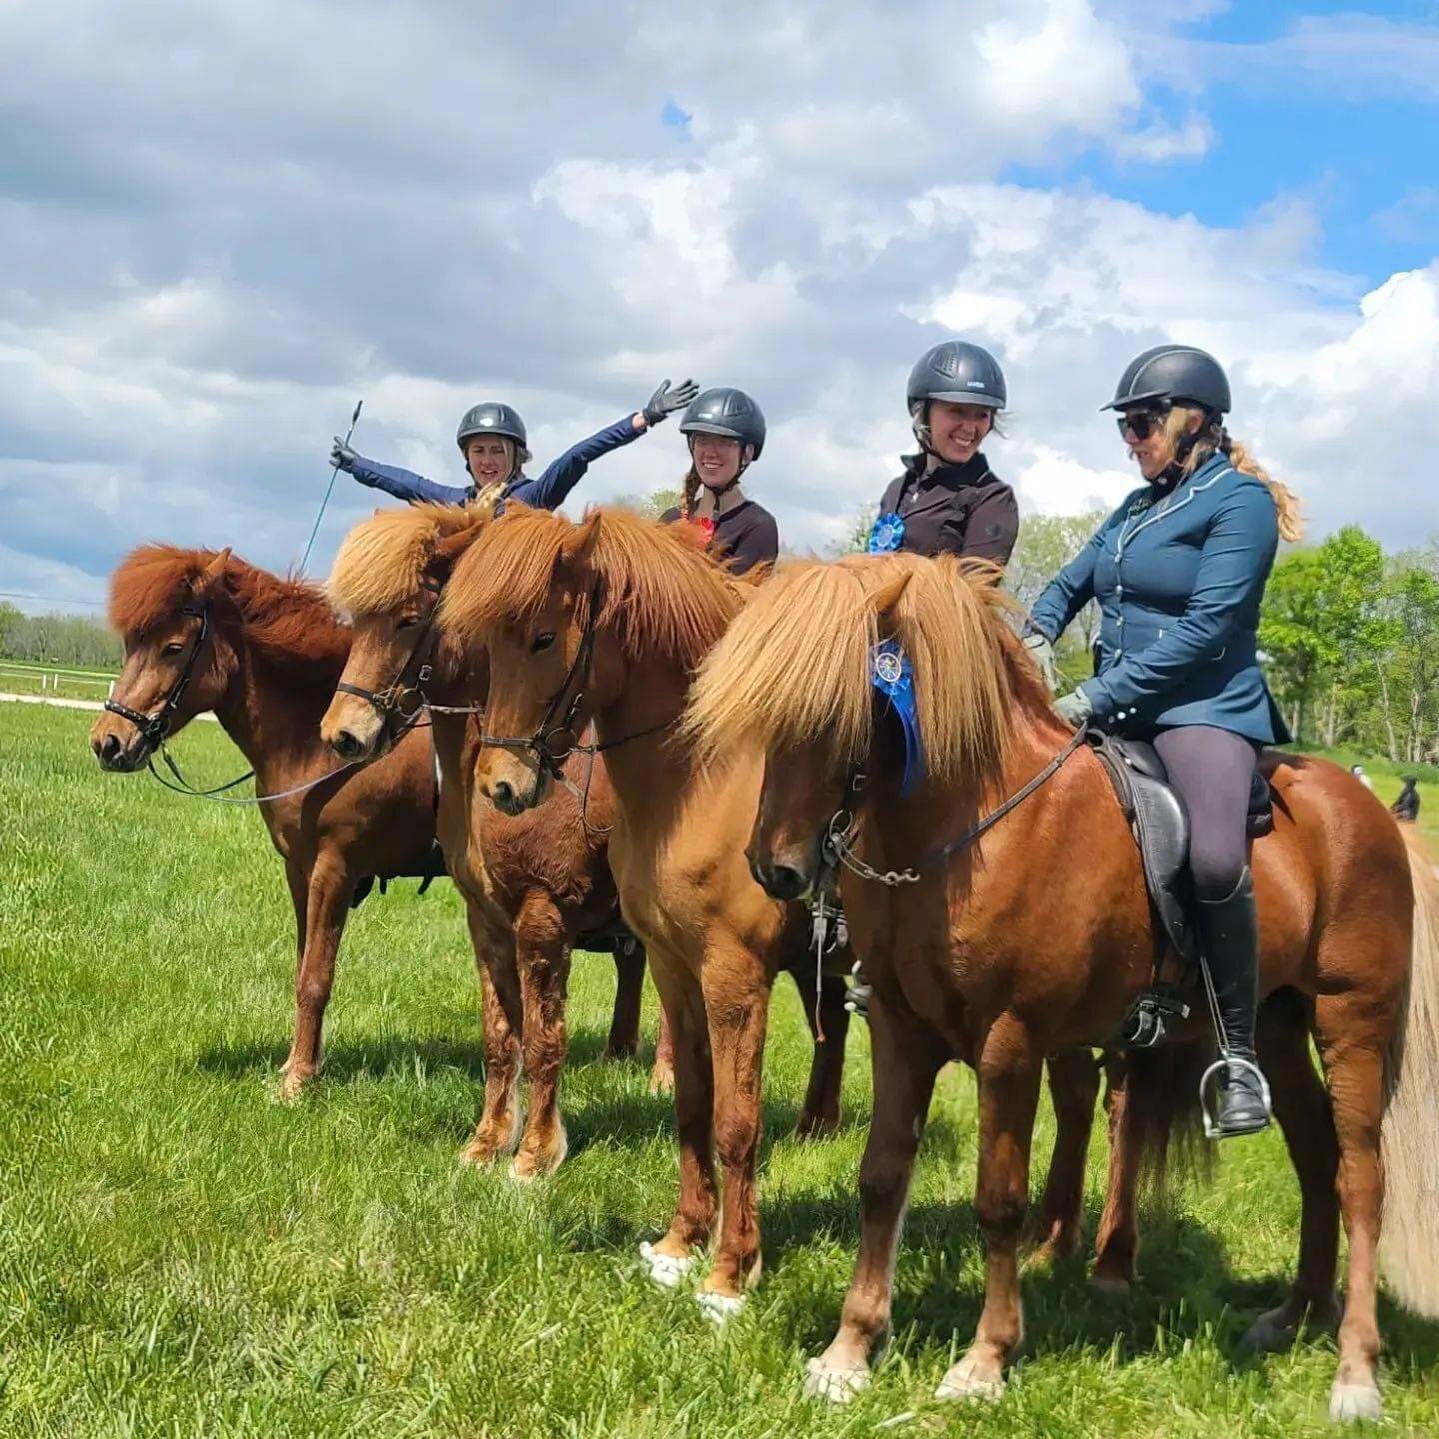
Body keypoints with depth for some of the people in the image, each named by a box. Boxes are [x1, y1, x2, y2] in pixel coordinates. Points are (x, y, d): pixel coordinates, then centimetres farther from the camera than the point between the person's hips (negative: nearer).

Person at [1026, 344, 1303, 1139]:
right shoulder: (1138, 507, 18)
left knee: (1215, 860, -33)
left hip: (1205, 708, -9)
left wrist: (1097, 696, -20)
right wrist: (1038, 637, 4)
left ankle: (1238, 1052, -20)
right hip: (1118, 714, 9)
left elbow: (1208, 625, -16)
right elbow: (1071, 582, 28)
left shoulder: (1240, 501, -6)